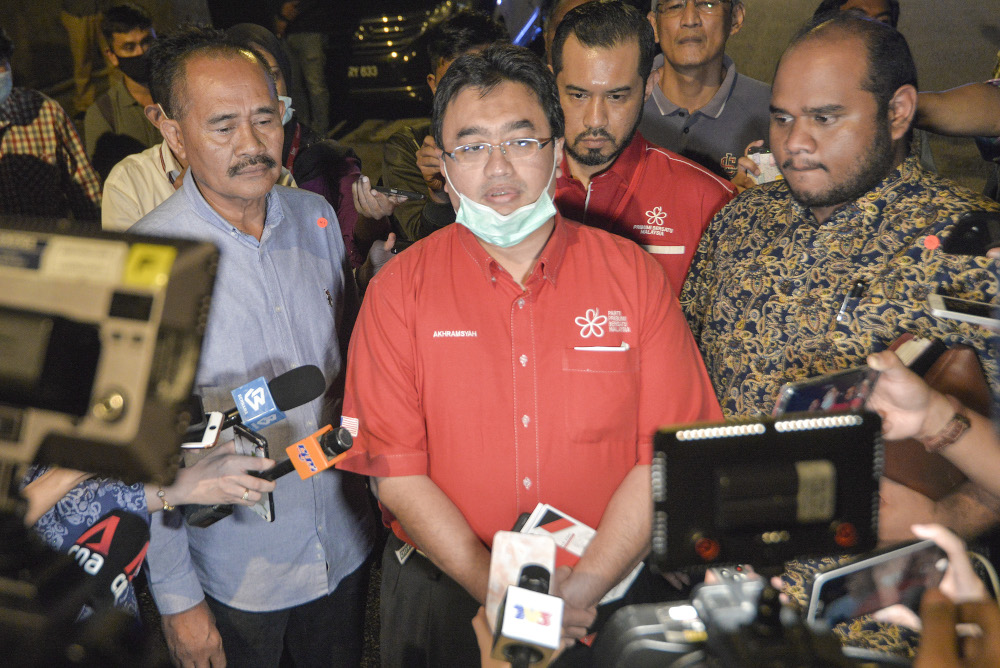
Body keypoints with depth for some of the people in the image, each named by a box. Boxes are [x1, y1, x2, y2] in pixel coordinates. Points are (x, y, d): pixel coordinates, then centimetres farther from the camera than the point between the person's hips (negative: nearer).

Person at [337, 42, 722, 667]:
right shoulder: (399, 289, -8)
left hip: (612, 590, 1)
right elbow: (396, 472, -11)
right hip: (444, 596, 0)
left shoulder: (635, 272, -6)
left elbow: (668, 453, -10)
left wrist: (580, 588, -18)